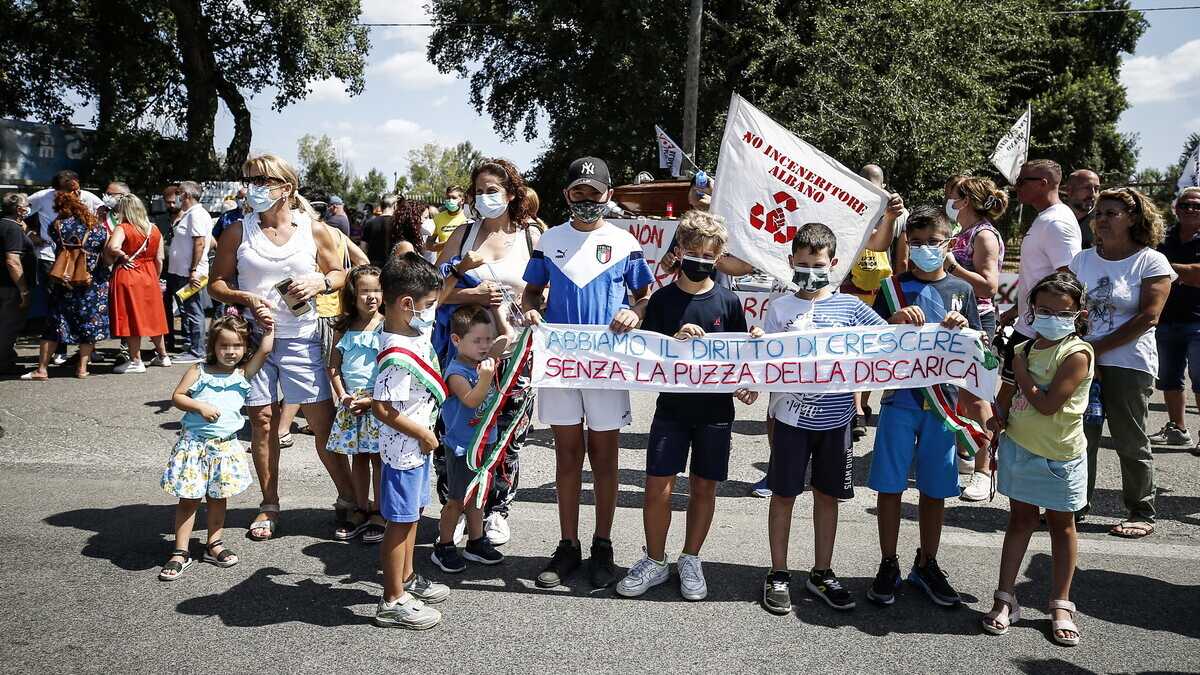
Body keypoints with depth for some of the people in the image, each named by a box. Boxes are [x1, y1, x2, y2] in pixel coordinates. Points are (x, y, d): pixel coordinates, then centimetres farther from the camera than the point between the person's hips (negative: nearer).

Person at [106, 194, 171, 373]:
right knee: (151, 317, 17)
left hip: (127, 276, -5)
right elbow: (159, 259, 6)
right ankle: (162, 355, 25)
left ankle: (136, 361, 6)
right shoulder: (154, 230, 5)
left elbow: (112, 247, -29)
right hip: (149, 277, 6)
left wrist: (123, 257, -11)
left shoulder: (122, 228, -11)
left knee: (131, 319, 1)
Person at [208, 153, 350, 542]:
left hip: (301, 338, -1)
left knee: (324, 421, 0)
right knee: (262, 421, 7)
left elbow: (340, 273, 11)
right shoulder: (238, 232, 2)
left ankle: (348, 498, 14)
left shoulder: (314, 230, 1)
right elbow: (217, 282, 6)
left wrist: (320, 282, -11)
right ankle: (269, 505, 22)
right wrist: (245, 298, -13)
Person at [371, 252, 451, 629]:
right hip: (405, 448, -10)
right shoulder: (398, 357, -29)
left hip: (417, 445, 10)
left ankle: (406, 579, 39)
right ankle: (393, 602, 15)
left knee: (412, 513, 22)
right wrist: (423, 434, -19)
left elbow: (430, 288, 20)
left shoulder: (412, 330, -1)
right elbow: (381, 409, -28)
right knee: (400, 522, 2)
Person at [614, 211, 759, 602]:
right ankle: (655, 562, 18)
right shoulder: (662, 299, 0)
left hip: (715, 411, 1)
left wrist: (744, 387, -11)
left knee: (704, 487, 10)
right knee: (657, 489, -2)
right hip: (672, 408, -1)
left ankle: (690, 562, 26)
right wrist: (675, 339, -18)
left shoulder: (728, 301, 1)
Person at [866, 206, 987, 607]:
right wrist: (896, 319, -21)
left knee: (935, 489, 9)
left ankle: (926, 565, 24)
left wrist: (963, 329, -12)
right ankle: (888, 565, 16)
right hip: (900, 398, -2)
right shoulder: (895, 287, 3)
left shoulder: (961, 290, 8)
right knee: (890, 485, 2)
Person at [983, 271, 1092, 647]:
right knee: (1020, 519, 12)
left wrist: (1021, 372, -12)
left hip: (1058, 455, -5)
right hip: (1018, 445, 5)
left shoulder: (1076, 354, -16)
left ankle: (1061, 605, 21)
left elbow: (1047, 404, -23)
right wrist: (1001, 415, 2)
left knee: (1061, 525, 10)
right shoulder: (1030, 348, 5)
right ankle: (1005, 599, 17)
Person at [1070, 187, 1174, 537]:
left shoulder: (1151, 261, -4)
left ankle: (1141, 513, 17)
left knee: (1130, 442, 4)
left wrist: (1099, 348, -12)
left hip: (1128, 364, -4)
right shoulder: (1083, 259, 10)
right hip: (1082, 361, 4)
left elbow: (1148, 316, -11)